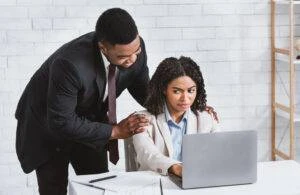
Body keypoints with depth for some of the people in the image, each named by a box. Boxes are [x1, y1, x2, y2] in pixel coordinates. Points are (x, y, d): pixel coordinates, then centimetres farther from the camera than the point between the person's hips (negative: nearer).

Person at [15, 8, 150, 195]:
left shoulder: (136, 47, -21)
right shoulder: (70, 64, -39)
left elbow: (142, 88, -1)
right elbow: (61, 123, -31)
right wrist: (114, 131, -27)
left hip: (89, 119, 5)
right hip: (48, 125, -5)